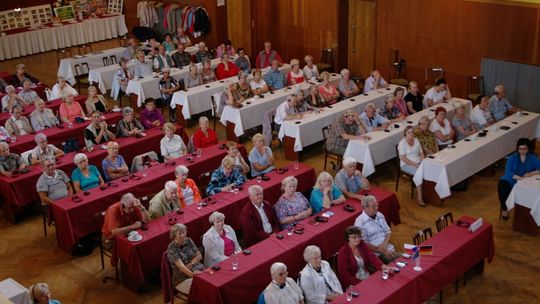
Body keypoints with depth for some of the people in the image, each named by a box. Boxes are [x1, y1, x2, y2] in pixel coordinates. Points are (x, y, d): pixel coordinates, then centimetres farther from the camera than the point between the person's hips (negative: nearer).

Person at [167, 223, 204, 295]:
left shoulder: (189, 241, 7)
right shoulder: (171, 248, -10)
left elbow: (199, 255, 9)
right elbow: (180, 265, -22)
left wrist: (191, 263, -10)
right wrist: (191, 274, -38)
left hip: (198, 270, 5)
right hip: (183, 279, -5)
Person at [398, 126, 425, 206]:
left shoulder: (416, 140, 11)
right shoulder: (402, 143, -9)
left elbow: (421, 153, 14)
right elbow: (404, 158, -14)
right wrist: (415, 165, -21)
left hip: (419, 162, 6)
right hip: (407, 164, -6)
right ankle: (420, 199, -32)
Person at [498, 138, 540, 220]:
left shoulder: (533, 158, 2)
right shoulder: (512, 158, -2)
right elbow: (507, 172, -15)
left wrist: (530, 174, -24)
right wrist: (520, 177, -29)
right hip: (512, 180, 0)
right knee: (502, 184, -31)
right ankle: (504, 209, -10)